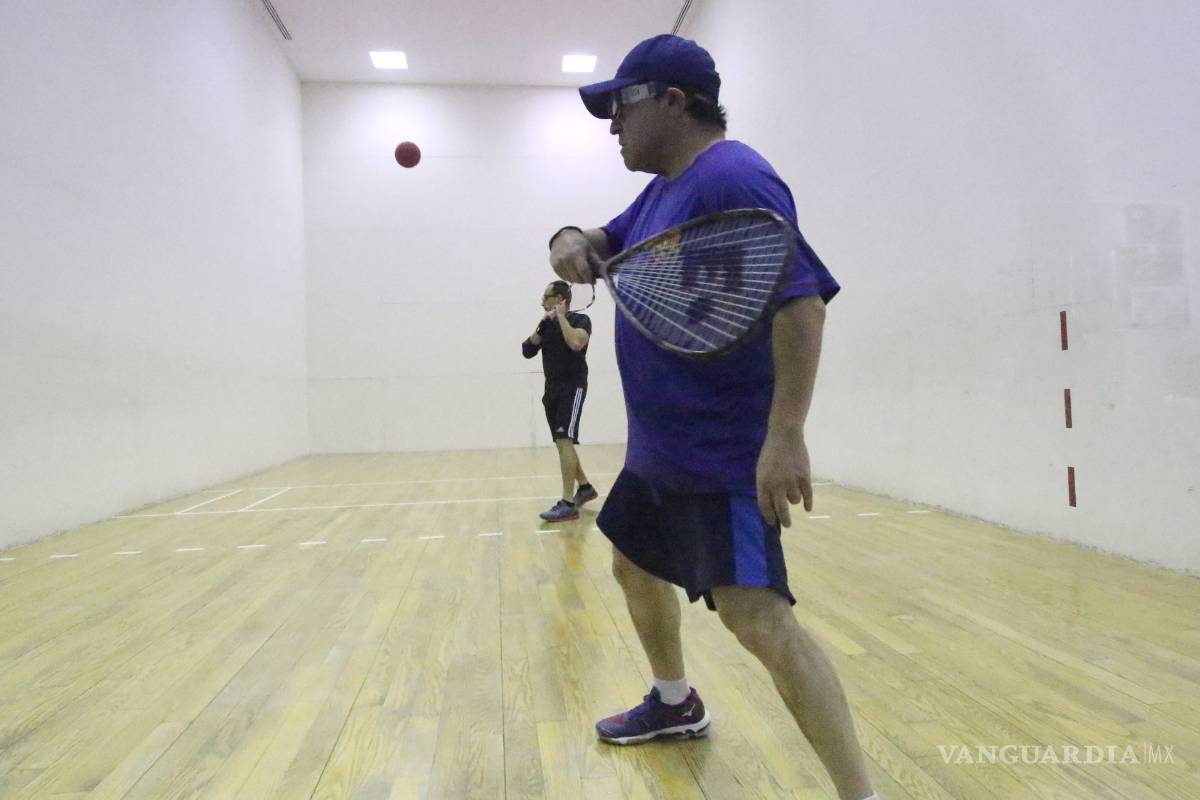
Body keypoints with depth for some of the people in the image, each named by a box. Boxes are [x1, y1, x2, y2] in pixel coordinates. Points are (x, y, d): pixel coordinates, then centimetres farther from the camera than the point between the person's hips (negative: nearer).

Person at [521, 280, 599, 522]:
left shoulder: (580, 320, -7)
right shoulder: (546, 324, 12)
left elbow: (575, 343, -27)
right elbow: (527, 351, 4)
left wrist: (561, 317, -15)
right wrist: (542, 325, -4)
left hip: (573, 388, -8)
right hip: (552, 389, 8)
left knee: (564, 441, -18)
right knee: (562, 443, 12)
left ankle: (568, 504, -19)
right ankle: (585, 487, 29)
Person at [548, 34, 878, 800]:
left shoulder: (732, 179, -17)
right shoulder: (662, 188, 13)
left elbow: (800, 301, -25)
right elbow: (609, 242, 24)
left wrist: (785, 435, -32)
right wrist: (573, 240, -2)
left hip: (724, 451, -10)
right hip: (658, 446, 11)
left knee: (756, 614, -18)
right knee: (635, 567, 23)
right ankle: (675, 703, 45)